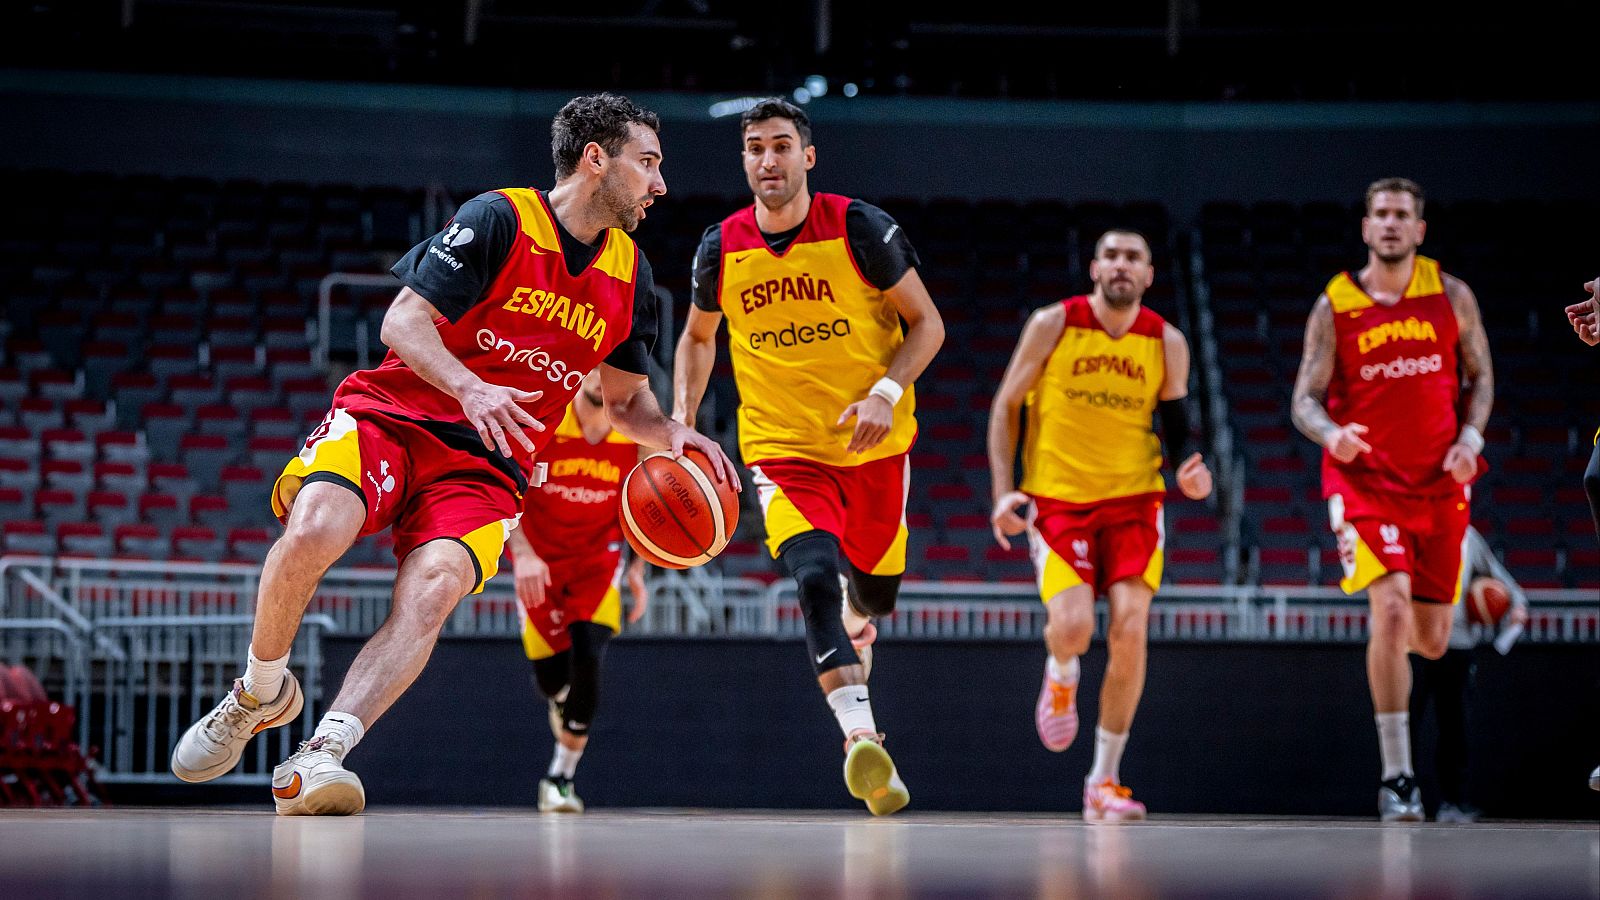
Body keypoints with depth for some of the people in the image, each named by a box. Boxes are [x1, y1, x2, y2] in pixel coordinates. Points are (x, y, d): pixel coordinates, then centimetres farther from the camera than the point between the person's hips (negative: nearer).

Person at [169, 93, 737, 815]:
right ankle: (259, 695, -5)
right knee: (315, 530, -33)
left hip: (487, 462, 4)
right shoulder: (501, 219, -5)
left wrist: (672, 434, 2)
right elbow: (402, 321, -10)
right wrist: (469, 386, -27)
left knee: (433, 590, -28)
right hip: (392, 413, -4)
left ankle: (317, 760, -41)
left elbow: (625, 400, 24)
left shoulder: (629, 275, 14)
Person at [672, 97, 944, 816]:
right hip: (782, 449, 0)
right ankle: (862, 737, -35)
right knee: (816, 578, -25)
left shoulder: (859, 228, -10)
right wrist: (682, 420, 5)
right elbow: (699, 335, 17)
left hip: (874, 442, 0)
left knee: (872, 592, 13)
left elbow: (927, 323, -4)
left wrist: (886, 391, -20)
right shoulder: (722, 248, -2)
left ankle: (854, 625, 53)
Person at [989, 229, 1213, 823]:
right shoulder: (1053, 325, -6)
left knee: (1129, 628, -14)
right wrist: (1004, 490, -7)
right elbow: (1006, 406, 2)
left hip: (1133, 499, 2)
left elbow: (1177, 426, 10)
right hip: (1056, 498, -2)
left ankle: (1105, 780, -1)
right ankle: (1061, 677, 20)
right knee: (1073, 626, -21)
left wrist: (1189, 471, -12)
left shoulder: (1167, 344, 0)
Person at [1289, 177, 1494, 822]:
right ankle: (1396, 777, -17)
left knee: (1431, 642, 8)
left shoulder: (1451, 296, 3)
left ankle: (1390, 638, 50)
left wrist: (1470, 439, -5)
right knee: (1390, 610, -23)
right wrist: (1332, 434, -24)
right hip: (1365, 479, -3)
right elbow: (1305, 401, -2)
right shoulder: (1334, 307, -3)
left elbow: (1479, 376, 13)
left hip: (1439, 481, 3)